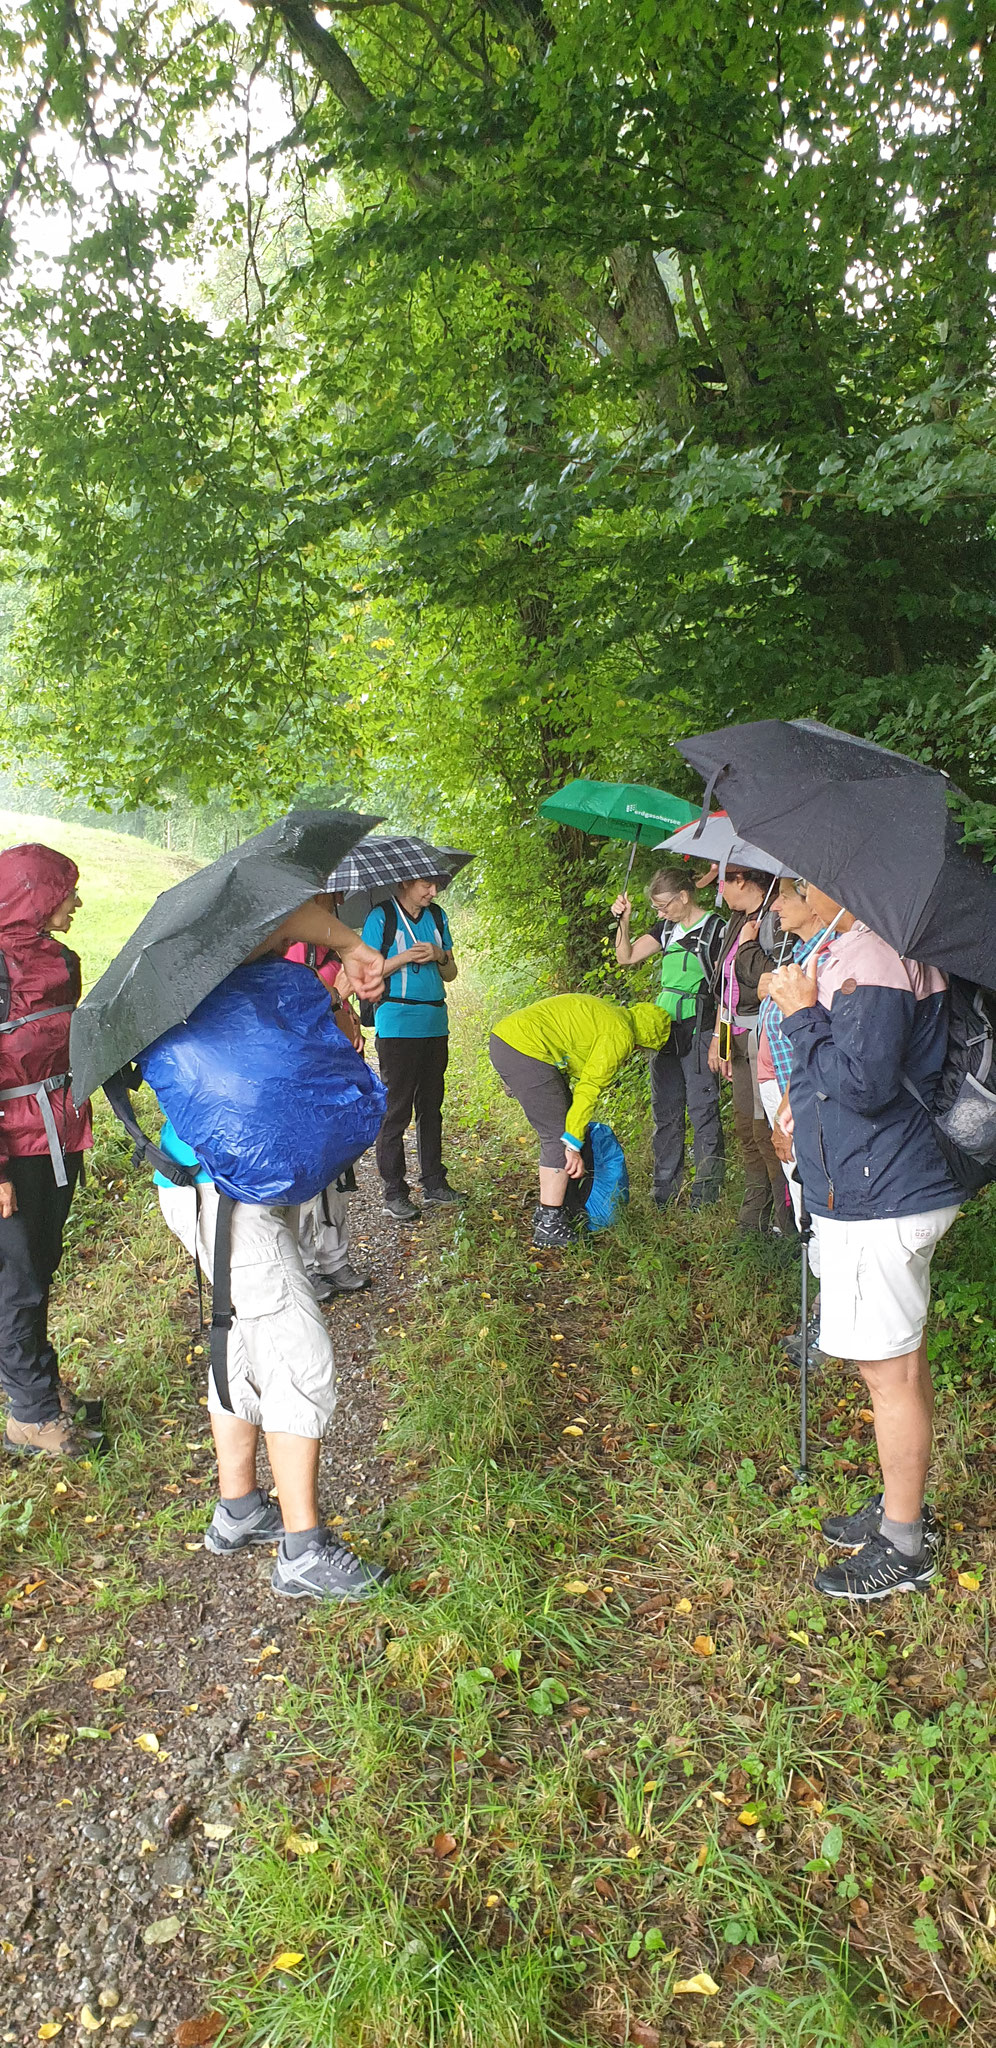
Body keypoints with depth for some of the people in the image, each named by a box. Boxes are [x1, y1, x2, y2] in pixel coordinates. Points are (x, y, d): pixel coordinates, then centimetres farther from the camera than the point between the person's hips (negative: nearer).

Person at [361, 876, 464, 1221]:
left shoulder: (437, 916, 12)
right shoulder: (381, 917, -4)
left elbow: (450, 974, 15)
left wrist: (438, 956, -6)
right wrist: (403, 958, -17)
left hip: (435, 1024, 6)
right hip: (397, 1027, -6)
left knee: (431, 1105, 13)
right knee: (396, 1110, -2)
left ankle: (434, 1182, 23)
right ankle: (394, 1193, 6)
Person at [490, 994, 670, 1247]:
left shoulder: (607, 1013, 24)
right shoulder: (621, 1035, -6)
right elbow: (589, 1088, -12)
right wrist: (573, 1144, -10)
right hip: (524, 1049, -10)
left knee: (557, 1132, 18)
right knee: (559, 1136, -5)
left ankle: (546, 1211, 26)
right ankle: (549, 1226, -3)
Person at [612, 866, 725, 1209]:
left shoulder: (716, 929, -9)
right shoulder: (666, 928, 11)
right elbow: (626, 957, 15)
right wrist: (623, 920, 0)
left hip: (699, 1031, -7)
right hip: (665, 1029, 7)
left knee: (702, 1111, -1)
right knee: (665, 1113, 12)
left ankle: (705, 1196, 9)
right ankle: (664, 1194, 22)